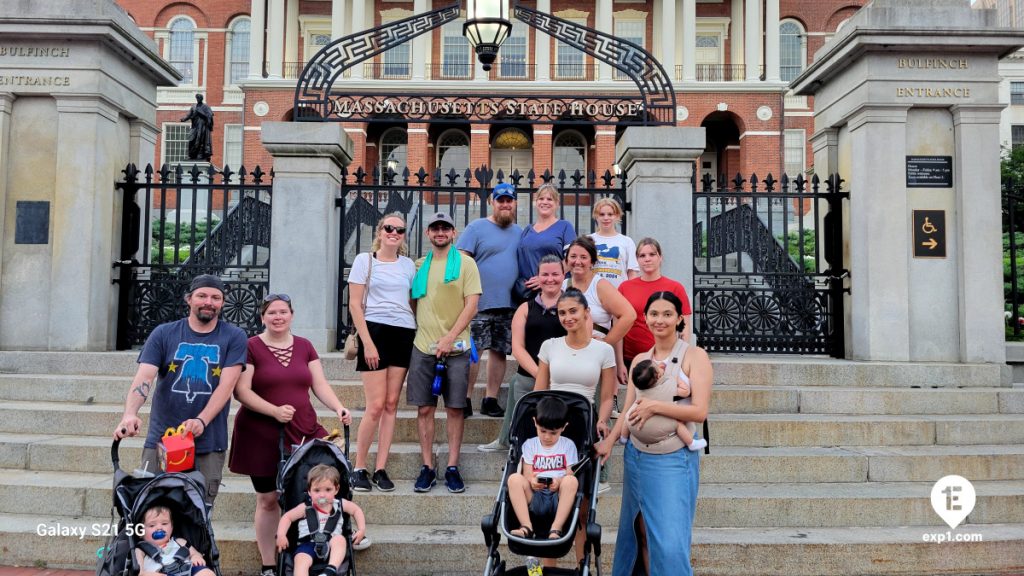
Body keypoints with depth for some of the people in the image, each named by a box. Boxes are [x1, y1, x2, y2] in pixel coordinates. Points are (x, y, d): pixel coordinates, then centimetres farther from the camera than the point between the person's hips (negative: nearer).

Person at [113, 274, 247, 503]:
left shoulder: (233, 337, 3)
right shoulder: (164, 334, 6)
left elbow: (226, 385, -6)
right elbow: (144, 378, -6)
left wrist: (201, 421, -20)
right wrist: (130, 414, -24)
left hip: (208, 445, -1)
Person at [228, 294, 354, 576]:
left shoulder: (304, 346, 10)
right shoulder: (251, 346, -3)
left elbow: (320, 384, 7)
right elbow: (241, 391, -9)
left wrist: (338, 407, -10)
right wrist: (275, 410, -19)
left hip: (303, 432, 3)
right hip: (262, 436, -3)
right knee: (268, 499, 6)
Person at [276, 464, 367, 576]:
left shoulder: (340, 504, 5)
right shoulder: (306, 508, 1)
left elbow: (357, 510, 19)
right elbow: (287, 517, 9)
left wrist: (361, 530, 8)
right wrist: (281, 535, -6)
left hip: (331, 545, 1)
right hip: (308, 544, -1)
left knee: (340, 539, -32)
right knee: (301, 562, -32)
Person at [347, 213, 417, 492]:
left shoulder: (408, 265, 13)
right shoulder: (364, 260, 3)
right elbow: (355, 305, -2)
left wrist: (418, 338, 4)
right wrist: (367, 342, -10)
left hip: (404, 334, 4)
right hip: (375, 331, -4)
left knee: (392, 404, 4)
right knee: (376, 405, -8)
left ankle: (381, 469, 10)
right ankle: (359, 468, 7)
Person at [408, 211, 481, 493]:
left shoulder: (466, 263, 1)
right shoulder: (419, 266, 13)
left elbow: (471, 304, -5)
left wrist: (449, 338, -13)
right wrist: (413, 330, 4)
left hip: (455, 347, -3)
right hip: (423, 346, 3)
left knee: (454, 408, 2)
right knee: (424, 408, 3)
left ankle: (453, 467, 12)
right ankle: (427, 467, 12)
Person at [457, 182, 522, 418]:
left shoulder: (519, 232, 16)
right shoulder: (477, 227, 0)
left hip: (508, 305, 5)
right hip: (480, 302, -5)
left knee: (499, 351, 8)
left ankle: (491, 400, 17)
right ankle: (465, 399, 5)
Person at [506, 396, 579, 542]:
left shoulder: (568, 445, 12)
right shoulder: (530, 445, 14)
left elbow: (570, 475, 3)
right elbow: (527, 474, 6)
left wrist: (560, 482, -20)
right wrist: (531, 481, -19)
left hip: (559, 498, -1)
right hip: (534, 497, 1)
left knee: (571, 481, -32)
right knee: (515, 478, -26)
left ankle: (556, 529, -34)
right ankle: (526, 527, -32)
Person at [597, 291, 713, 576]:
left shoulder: (695, 356, -6)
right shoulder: (640, 359, 9)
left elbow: (700, 411, -13)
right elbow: (628, 411, 8)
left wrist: (655, 406, -16)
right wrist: (609, 441, -5)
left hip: (673, 460, -5)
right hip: (635, 456, 5)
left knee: (670, 541, -5)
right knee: (641, 533, 15)